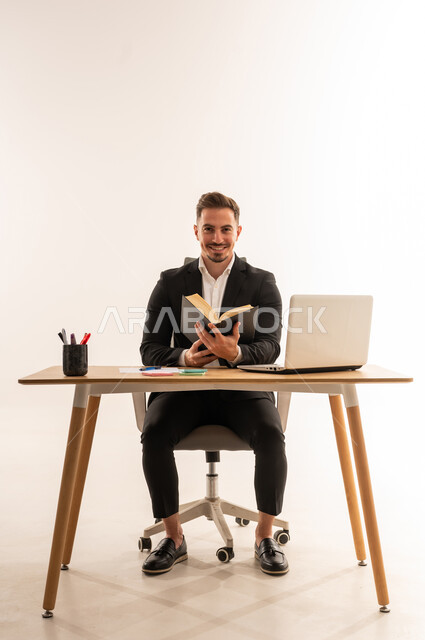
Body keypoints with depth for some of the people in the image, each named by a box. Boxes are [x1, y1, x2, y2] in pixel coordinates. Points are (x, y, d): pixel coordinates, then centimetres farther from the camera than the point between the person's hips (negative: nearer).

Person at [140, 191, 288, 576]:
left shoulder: (262, 283, 4)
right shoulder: (171, 283, 7)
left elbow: (270, 349, -7)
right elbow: (150, 348, 2)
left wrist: (234, 353, -31)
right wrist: (184, 357, -21)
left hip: (242, 389, -1)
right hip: (185, 387, 1)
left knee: (271, 434, -29)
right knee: (154, 433, -28)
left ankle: (265, 537, -6)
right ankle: (174, 539, -7)